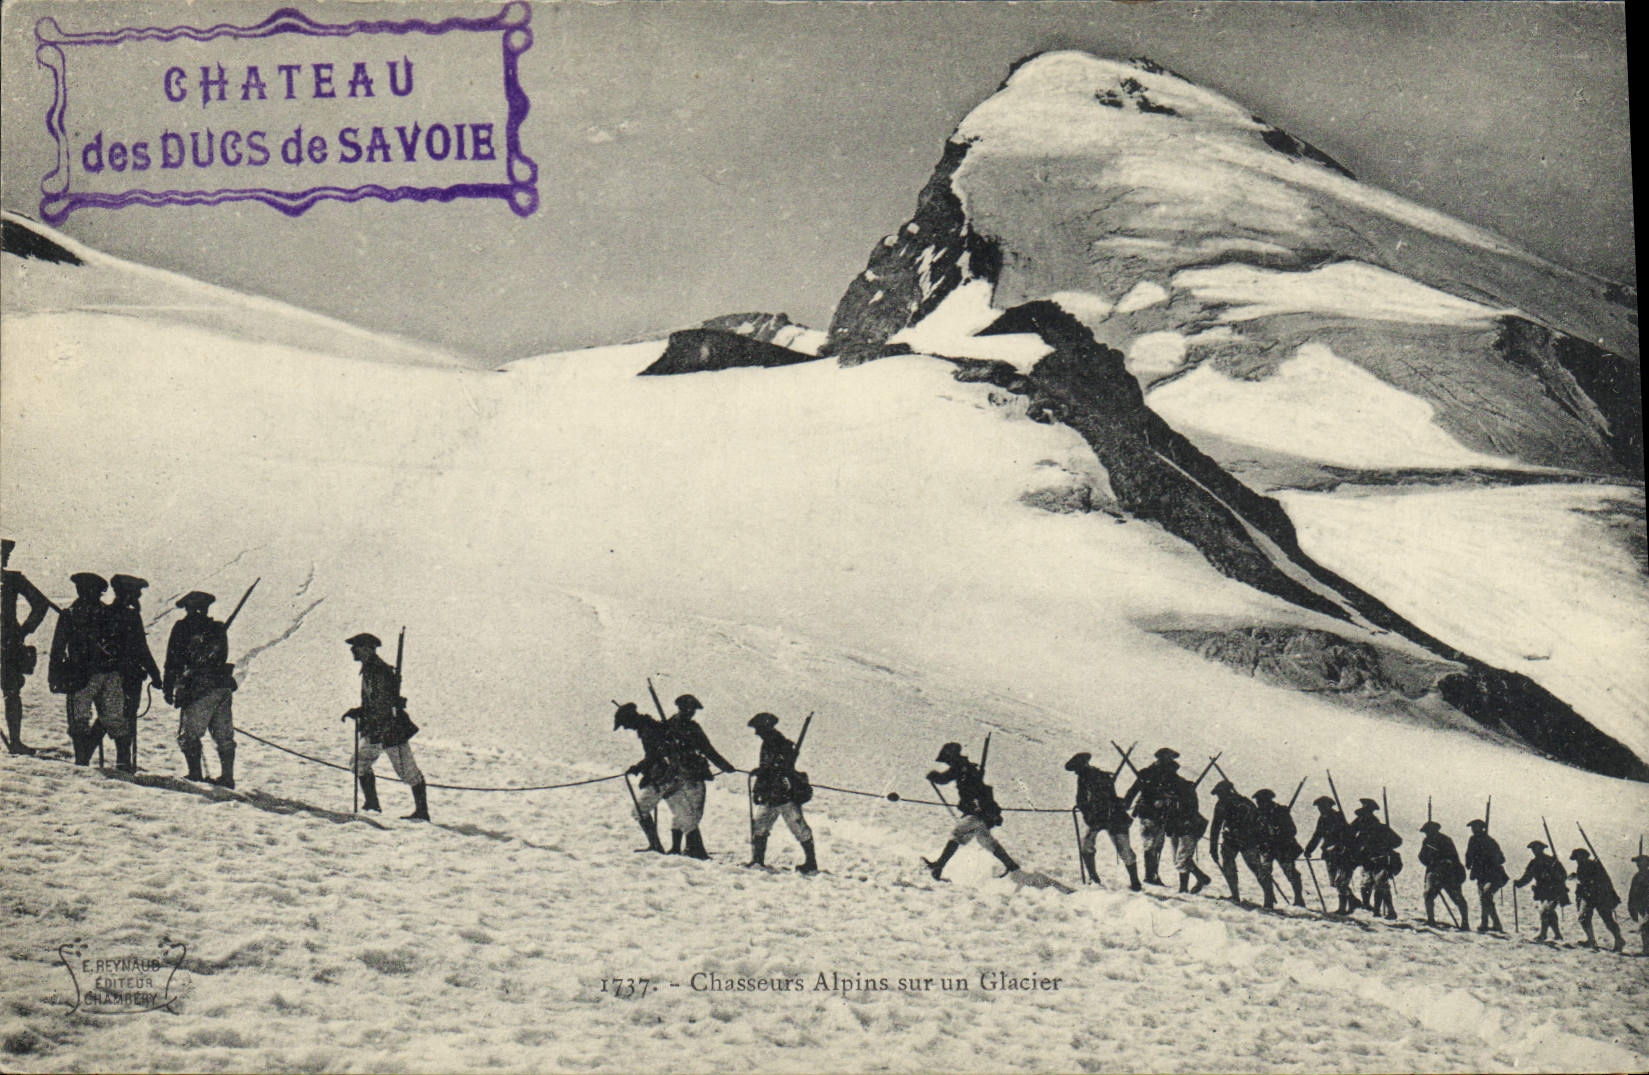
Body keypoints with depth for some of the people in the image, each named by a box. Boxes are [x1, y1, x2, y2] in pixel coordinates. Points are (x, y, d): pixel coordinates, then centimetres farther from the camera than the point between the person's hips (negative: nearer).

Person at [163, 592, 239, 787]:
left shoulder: (182, 628, -1)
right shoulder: (218, 628, 14)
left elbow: (173, 662, -3)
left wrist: (167, 688, 1)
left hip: (200, 689, -6)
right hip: (224, 686, 6)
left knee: (188, 734, -1)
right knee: (223, 735, 10)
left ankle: (195, 775, -7)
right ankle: (227, 776, 9)